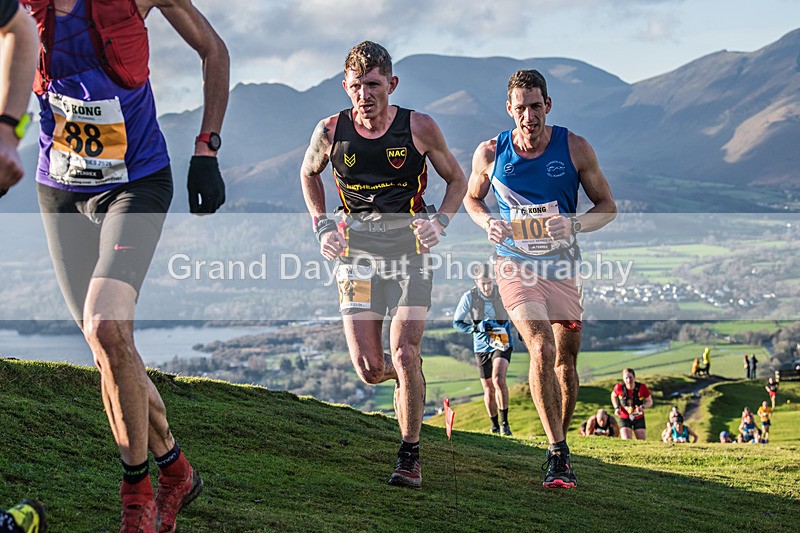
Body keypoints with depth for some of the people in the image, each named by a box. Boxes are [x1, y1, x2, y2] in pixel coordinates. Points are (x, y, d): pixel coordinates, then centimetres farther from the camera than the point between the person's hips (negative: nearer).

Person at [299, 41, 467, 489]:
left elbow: (457, 179, 9)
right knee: (370, 370, -5)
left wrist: (439, 222, -6)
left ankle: (411, 456, 2)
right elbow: (309, 173, 19)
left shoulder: (419, 127, -6)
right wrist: (323, 226, 6)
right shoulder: (331, 131, -2)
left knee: (404, 356, -15)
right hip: (356, 253, 2)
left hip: (410, 250, -2)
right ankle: (410, 373, 33)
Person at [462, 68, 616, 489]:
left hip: (562, 267, 2)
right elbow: (471, 198, 13)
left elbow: (608, 207, 1)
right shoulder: (490, 153, -6)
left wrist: (574, 224, -18)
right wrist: (488, 224, -8)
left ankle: (561, 442, 33)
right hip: (516, 266, -2)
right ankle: (557, 453, -14)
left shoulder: (575, 149, -7)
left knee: (565, 360, 10)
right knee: (542, 349, -21)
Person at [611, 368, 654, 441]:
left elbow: (650, 402, -5)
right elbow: (613, 396, 8)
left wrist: (642, 407, -25)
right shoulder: (619, 387, -16)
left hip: (639, 418, 1)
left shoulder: (642, 388, -18)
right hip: (624, 418, -1)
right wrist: (616, 408, -6)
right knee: (626, 441, -16)